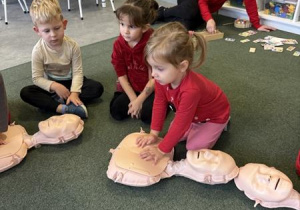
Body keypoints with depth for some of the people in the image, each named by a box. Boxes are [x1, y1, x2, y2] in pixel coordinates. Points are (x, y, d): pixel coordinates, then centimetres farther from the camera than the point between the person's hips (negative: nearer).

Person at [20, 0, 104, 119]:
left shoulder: (72, 45, -19)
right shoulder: (38, 50, -19)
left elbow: (77, 72, -18)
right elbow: (37, 78, -16)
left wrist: (74, 93, -32)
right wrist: (54, 86, -32)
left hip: (70, 81, 0)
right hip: (51, 84, 0)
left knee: (97, 88, -23)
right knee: (25, 92, -25)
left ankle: (56, 100, -28)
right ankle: (64, 108, -39)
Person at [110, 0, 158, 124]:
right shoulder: (118, 44, -11)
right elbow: (122, 76, -6)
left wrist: (139, 101, -19)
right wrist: (134, 99, -13)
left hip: (153, 88, -4)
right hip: (131, 88, 4)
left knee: (148, 115, -24)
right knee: (116, 111, -15)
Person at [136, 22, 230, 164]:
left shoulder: (191, 90, -47)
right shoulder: (163, 77, -26)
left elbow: (180, 124, -37)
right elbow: (159, 103, -12)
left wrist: (161, 150, -28)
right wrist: (153, 133, -13)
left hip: (214, 114, -6)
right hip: (193, 112, 7)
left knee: (194, 147, -11)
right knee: (175, 134, 3)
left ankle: (218, 126, 10)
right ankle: (198, 125, 23)